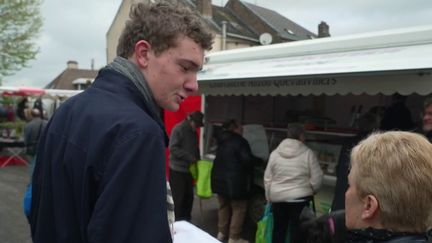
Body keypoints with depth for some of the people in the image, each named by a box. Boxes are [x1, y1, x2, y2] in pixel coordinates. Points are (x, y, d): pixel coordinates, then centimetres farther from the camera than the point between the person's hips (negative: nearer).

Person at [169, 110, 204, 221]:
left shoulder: (194, 133, 13)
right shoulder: (178, 129, -11)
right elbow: (173, 148, -18)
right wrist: (190, 157, -20)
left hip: (189, 169, 7)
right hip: (177, 170, -7)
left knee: (189, 197, 11)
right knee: (178, 198, -1)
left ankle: (186, 221, 23)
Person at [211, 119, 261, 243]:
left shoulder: (222, 140, 9)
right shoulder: (240, 141, -16)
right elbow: (248, 160, -20)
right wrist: (259, 160, 1)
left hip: (220, 178, 8)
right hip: (235, 181, -8)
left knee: (223, 206, 20)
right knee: (239, 208, 2)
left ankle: (222, 233, 29)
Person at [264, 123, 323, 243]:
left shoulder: (275, 153, -1)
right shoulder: (308, 153, -10)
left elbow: (267, 178, 2)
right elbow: (317, 178, -8)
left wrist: (269, 196, 13)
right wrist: (311, 191, 11)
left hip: (278, 198, 3)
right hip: (300, 198, -3)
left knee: (278, 229, 16)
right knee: (297, 230, 6)